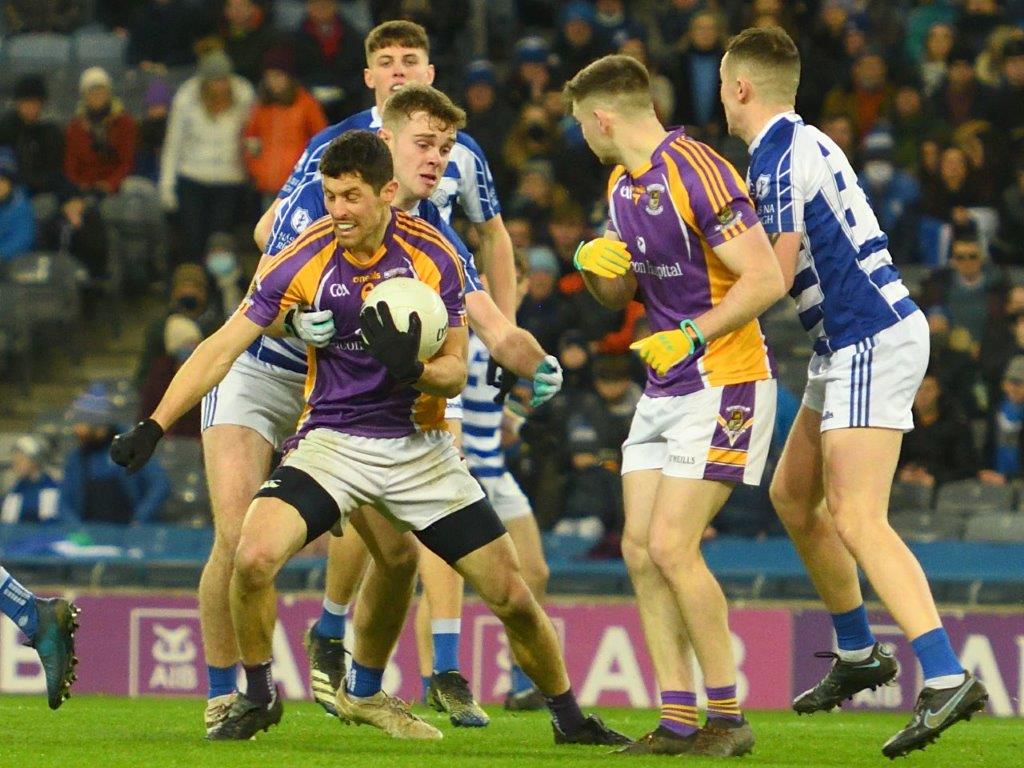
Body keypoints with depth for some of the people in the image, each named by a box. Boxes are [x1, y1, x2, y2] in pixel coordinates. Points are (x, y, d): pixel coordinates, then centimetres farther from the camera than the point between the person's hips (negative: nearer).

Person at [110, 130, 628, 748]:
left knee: (513, 598, -2)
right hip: (331, 440, -1)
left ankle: (570, 717, 23)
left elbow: (456, 372, -4)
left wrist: (414, 368, -27)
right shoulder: (304, 260, -10)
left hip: (420, 446, 1)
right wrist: (154, 426, -15)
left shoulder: (435, 257, -9)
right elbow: (222, 349, -8)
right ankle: (258, 697, 0)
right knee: (254, 558, -25)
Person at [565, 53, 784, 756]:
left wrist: (691, 335, -23)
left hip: (724, 383, -9)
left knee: (671, 546, -14)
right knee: (640, 549, 1)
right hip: (664, 389, 9)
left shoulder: (697, 174, -18)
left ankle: (729, 718, -6)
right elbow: (619, 294, 21)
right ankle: (678, 719, 3)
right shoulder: (623, 184, 12)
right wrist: (598, 268, -1)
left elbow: (766, 279, -21)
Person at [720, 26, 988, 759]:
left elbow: (774, 280, -17)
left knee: (855, 517, -18)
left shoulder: (780, 158, -14)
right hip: (852, 346, 10)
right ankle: (858, 655, 28)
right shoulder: (807, 144, 16)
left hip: (871, 342, -10)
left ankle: (946, 677, -28)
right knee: (793, 495, 19)